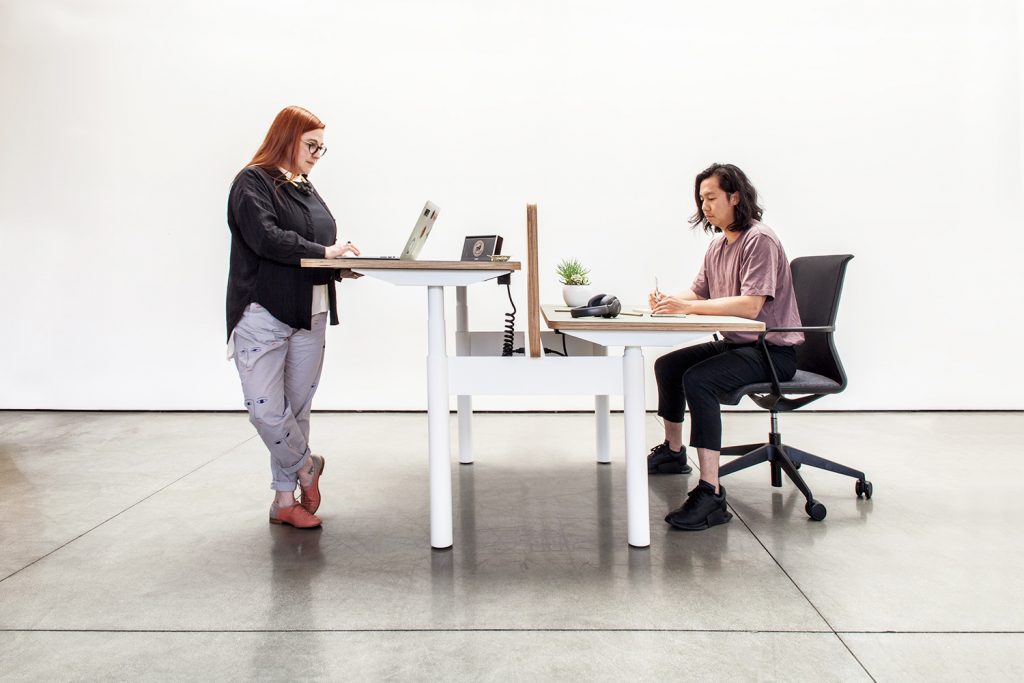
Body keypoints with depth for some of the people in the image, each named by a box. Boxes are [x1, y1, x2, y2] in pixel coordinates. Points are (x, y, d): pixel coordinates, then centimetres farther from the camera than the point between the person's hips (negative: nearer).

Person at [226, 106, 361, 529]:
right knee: (265, 408, -11)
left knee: (297, 408, 9)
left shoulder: (306, 189, 19)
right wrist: (323, 252, -18)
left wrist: (340, 267, 0)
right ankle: (306, 467, 16)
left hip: (309, 314, 7)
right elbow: (266, 237, -19)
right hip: (263, 314, -7)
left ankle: (285, 499, 20)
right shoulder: (253, 183, -4)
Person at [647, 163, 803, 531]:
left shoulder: (760, 240, -16)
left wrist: (688, 307, -30)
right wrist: (668, 300, -11)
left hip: (772, 350, -10)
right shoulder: (718, 245, 13)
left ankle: (710, 494, -32)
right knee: (668, 365, 16)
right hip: (735, 344, 10)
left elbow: (750, 306, -27)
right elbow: (698, 294, 11)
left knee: (698, 379, -31)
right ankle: (673, 452, 35)